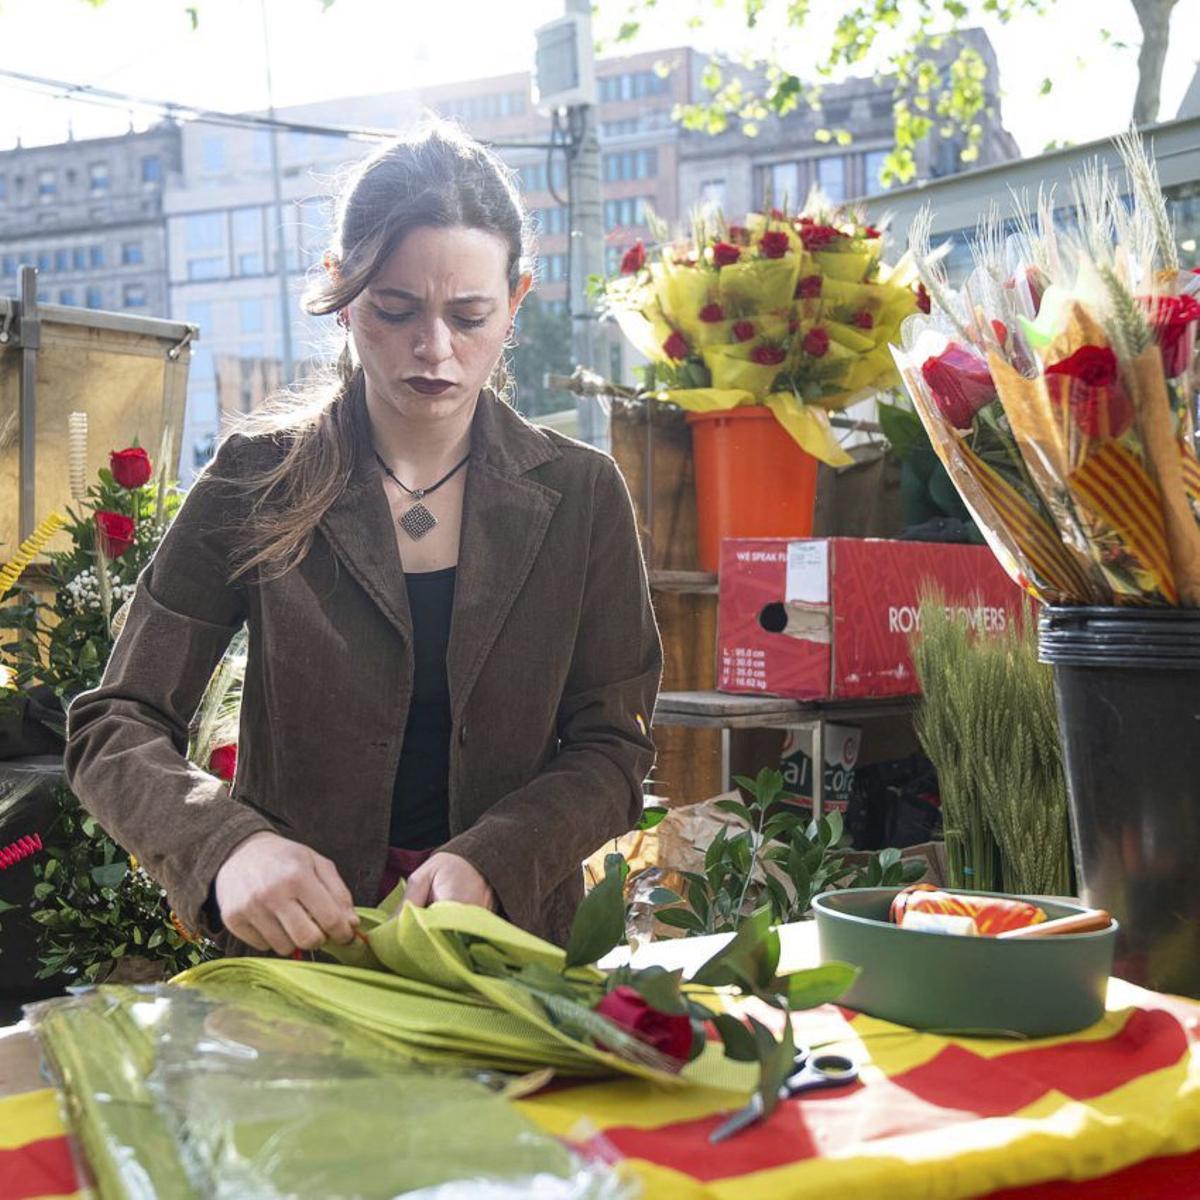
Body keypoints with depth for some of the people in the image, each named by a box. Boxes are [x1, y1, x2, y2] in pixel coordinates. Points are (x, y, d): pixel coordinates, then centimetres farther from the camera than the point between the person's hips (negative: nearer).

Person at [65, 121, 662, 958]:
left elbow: (612, 749, 4)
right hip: (295, 944, 0)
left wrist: (486, 861, -15)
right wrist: (227, 844, -22)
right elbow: (115, 728, -1)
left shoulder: (580, 494, 4)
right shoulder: (257, 484, 0)